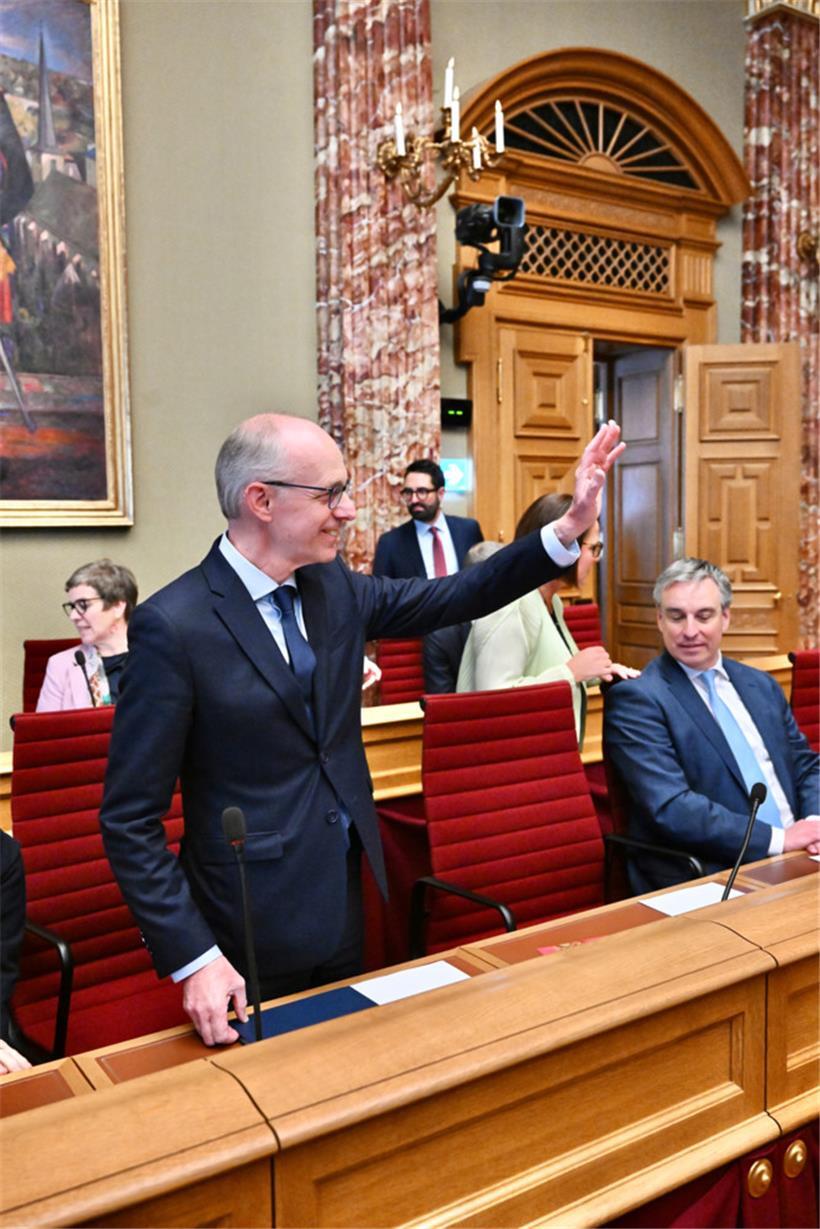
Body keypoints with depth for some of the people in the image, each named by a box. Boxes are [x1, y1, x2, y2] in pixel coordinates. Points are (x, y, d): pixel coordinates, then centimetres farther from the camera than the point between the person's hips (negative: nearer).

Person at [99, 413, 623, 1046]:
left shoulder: (333, 586, -2)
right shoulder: (173, 625, -21)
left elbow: (455, 597, 8)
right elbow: (131, 819, -17)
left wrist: (569, 529, -3)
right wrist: (194, 959, -20)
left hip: (345, 908, 6)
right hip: (252, 934, -6)